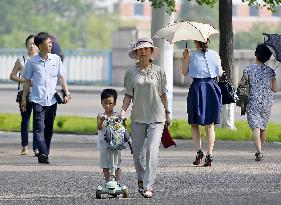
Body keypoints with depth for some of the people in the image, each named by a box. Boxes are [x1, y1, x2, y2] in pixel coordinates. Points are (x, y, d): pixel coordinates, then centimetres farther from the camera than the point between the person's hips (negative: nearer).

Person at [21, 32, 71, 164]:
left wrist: (66, 93, -3)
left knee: (48, 129, 7)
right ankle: (43, 154, -25)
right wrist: (24, 99, 6)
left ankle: (44, 155, 15)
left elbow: (61, 77, 9)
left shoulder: (56, 59, 6)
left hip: (52, 100, 3)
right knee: (39, 128, -15)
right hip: (38, 100, -3)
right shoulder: (32, 62, 1)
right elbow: (27, 81, 7)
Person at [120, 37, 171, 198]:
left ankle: (148, 186, -12)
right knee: (137, 152, 7)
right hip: (138, 117, 2)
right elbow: (128, 95, 5)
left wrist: (167, 112, 14)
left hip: (156, 118, -2)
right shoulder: (131, 73, 2)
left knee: (152, 151, -13)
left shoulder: (159, 71, 2)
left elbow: (163, 94, 10)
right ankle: (141, 179, 31)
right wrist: (123, 110, -9)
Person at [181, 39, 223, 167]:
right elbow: (220, 73, 8)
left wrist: (184, 58, 7)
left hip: (197, 88, -2)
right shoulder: (214, 55, 1)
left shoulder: (191, 55, -4)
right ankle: (209, 155, -1)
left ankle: (199, 151, -2)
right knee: (210, 125, 5)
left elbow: (184, 72, 1)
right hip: (211, 87, 2)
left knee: (194, 123, 12)